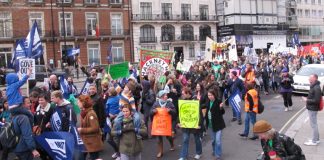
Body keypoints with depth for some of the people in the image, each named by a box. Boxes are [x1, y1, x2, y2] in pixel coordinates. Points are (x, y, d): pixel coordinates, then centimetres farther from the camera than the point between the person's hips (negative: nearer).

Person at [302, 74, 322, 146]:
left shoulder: (316, 88, -21)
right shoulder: (313, 86, 10)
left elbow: (316, 100, -24)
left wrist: (307, 100, -18)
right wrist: (307, 99, 8)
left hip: (313, 109, -10)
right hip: (311, 108, 10)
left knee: (313, 125, -2)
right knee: (314, 124, 18)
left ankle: (314, 141, 6)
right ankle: (316, 139, 29)